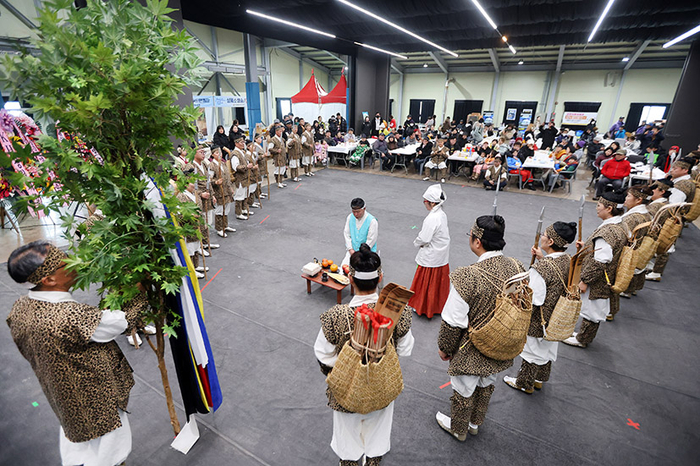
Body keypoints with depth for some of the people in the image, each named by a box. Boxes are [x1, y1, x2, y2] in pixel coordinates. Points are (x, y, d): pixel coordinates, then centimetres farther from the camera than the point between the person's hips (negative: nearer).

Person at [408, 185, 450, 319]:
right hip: (442, 255, 9)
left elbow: (424, 239, -26)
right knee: (439, 281, 21)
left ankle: (424, 307, 25)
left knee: (427, 282, 9)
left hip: (431, 257, -9)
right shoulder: (442, 214, 2)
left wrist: (416, 242, -4)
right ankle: (439, 304, 37)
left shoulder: (432, 218, -27)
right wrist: (420, 241, 6)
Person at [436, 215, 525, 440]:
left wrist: (445, 348, -6)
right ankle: (475, 423, 57)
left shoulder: (467, 277, -35)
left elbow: (453, 322, -25)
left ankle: (458, 429, 49)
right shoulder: (517, 268, -14)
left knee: (464, 392, 21)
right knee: (486, 386, 30)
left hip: (471, 352, -6)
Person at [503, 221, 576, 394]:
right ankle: (539, 379, 49)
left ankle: (525, 383, 39)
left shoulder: (541, 268, -34)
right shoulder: (568, 260, -10)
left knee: (533, 351, 15)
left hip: (539, 321, -7)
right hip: (557, 319, 8)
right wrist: (542, 258, 1)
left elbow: (534, 301, -30)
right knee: (548, 349, 26)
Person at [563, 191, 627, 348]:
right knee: (595, 310, 23)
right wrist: (587, 246, 10)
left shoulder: (607, 231, -29)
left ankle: (582, 340, 27)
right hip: (604, 281, 10)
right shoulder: (620, 226, 2)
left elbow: (599, 263, -29)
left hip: (596, 282, -10)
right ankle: (585, 335, 40)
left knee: (591, 310, 9)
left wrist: (585, 280, -20)